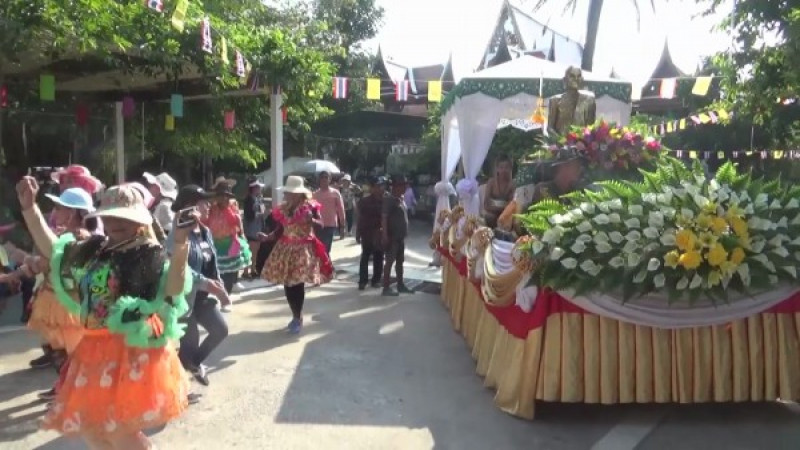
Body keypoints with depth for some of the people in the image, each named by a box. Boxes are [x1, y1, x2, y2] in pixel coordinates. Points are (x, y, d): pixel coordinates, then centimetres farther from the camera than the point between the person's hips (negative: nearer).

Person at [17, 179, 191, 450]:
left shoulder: (152, 257, -14)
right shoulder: (93, 251, 8)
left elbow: (173, 291, -27)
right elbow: (52, 249, 18)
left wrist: (180, 246, -42)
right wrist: (29, 207, 10)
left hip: (133, 351, -8)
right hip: (96, 349, 8)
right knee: (87, 425, 18)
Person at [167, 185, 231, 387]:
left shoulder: (205, 232, 7)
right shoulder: (178, 236, -20)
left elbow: (212, 263, 12)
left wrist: (219, 287, 4)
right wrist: (208, 284, -29)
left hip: (202, 297, 8)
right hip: (183, 297, -8)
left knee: (221, 329, 13)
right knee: (189, 342, 1)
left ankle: (194, 363, 36)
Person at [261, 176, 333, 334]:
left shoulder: (310, 206, -7)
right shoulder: (282, 209, 6)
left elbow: (321, 225, -8)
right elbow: (280, 230, 9)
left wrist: (311, 221, -27)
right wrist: (268, 237, -8)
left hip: (303, 249, -5)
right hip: (285, 249, 5)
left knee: (298, 284, -8)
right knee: (288, 284, 6)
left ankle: (297, 317, 8)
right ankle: (297, 316, 23)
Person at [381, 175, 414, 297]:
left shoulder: (401, 199, 13)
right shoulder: (389, 199, -14)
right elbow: (384, 218, -19)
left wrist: (405, 233, 17)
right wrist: (385, 235, -25)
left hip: (401, 237, 9)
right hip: (392, 237, -9)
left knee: (400, 261, 16)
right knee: (389, 261, -2)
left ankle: (400, 285, 26)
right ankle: (386, 287, 5)